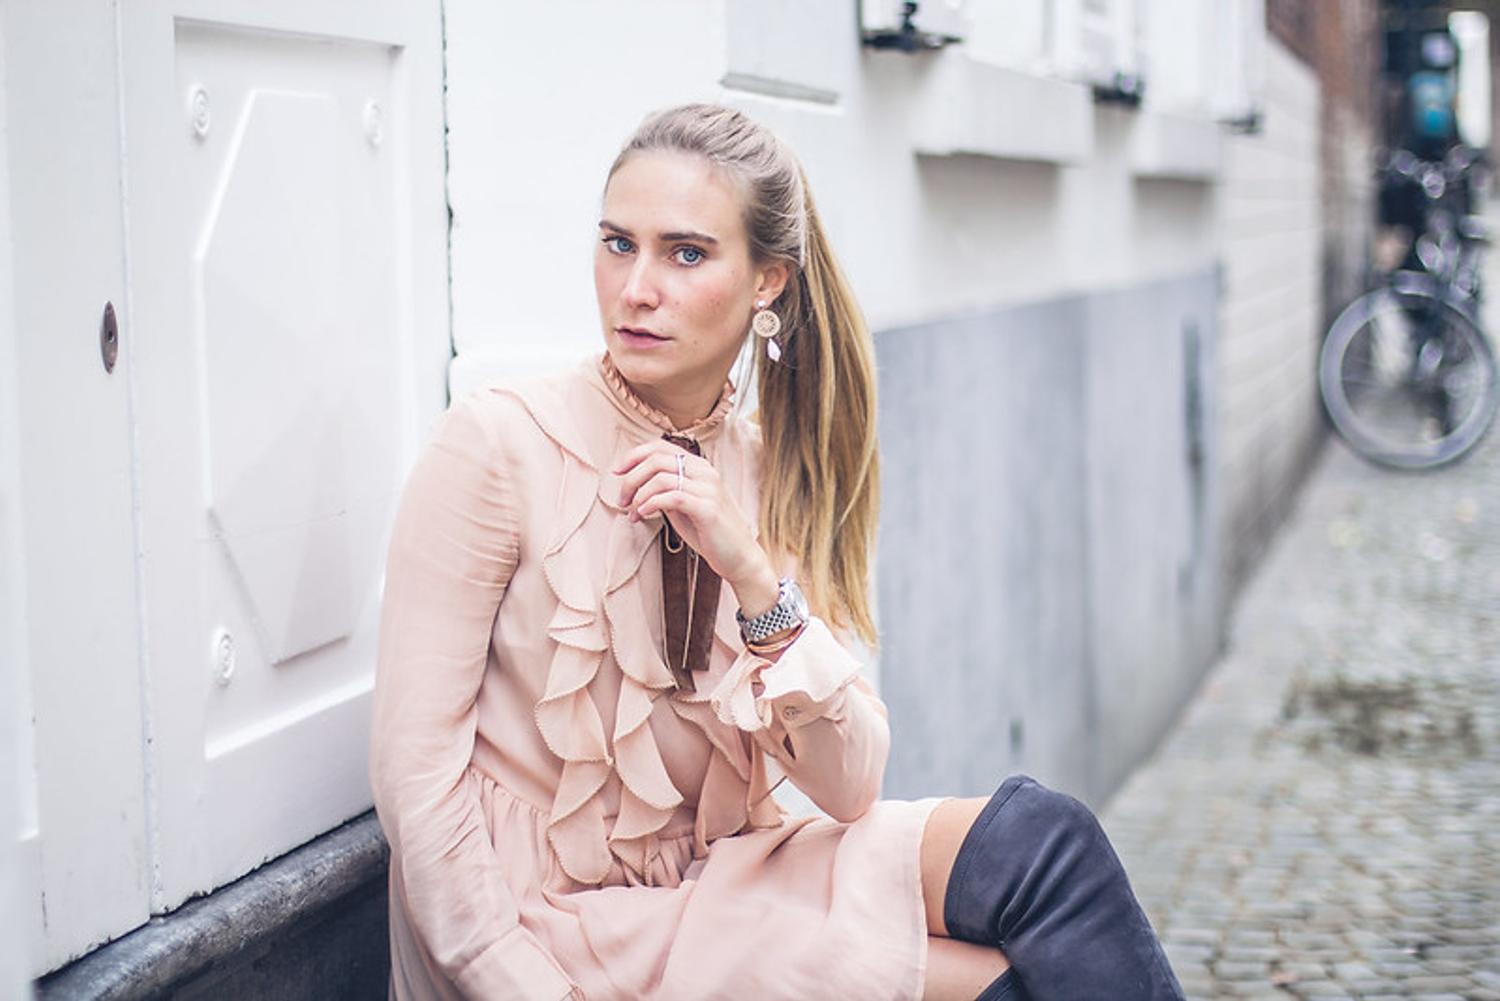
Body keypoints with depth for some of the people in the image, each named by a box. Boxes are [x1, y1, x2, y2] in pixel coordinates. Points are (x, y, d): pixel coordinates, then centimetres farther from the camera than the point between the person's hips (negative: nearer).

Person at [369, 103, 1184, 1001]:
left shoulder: (772, 473, 3)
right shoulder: (496, 445, -12)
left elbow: (850, 789, -5)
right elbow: (416, 770, -14)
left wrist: (755, 577, -19)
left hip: (715, 884, 5)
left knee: (1040, 840, -16)